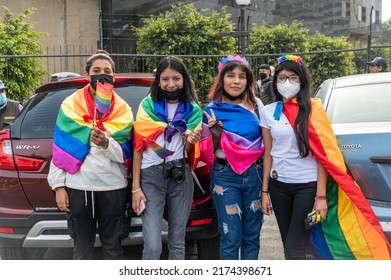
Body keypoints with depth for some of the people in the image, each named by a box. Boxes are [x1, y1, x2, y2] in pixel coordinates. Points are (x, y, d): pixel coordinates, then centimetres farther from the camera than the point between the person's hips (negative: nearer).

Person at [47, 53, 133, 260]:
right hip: (78, 186, 0)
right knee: (82, 246, 8)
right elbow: (60, 149, 2)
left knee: (113, 245, 10)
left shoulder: (122, 110, 4)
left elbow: (125, 154, 0)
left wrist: (106, 144, -20)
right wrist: (58, 185, -3)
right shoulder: (70, 106, 3)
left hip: (113, 187, 1)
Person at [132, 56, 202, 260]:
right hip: (151, 177, -2)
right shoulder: (148, 105, 1)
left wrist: (191, 142, -14)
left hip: (181, 177, 2)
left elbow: (190, 152, 10)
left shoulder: (193, 110, 6)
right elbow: (138, 147, 0)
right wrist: (135, 187, -6)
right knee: (153, 246, -10)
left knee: (177, 243, 9)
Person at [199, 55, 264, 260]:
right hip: (226, 177, -3)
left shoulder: (256, 105, 5)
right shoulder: (212, 110, -1)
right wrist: (215, 133, -15)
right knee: (231, 237, -1)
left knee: (252, 235, 10)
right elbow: (207, 152, 2)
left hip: (254, 174, 3)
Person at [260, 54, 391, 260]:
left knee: (294, 248, -9)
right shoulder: (268, 112, 6)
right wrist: (265, 191, 7)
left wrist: (321, 196, -13)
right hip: (279, 186, 4)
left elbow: (323, 155, -7)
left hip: (307, 185, -4)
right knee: (289, 245, 11)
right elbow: (268, 154, 10)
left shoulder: (313, 109, -4)